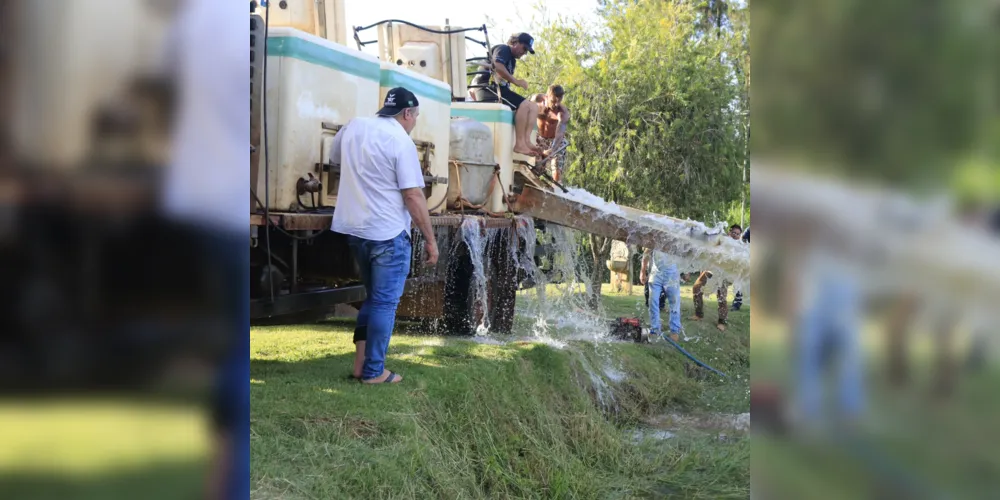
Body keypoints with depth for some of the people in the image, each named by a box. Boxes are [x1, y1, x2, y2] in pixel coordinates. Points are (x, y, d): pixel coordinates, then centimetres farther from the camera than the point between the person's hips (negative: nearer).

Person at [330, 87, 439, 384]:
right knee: (385, 302, 3)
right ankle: (374, 371, 7)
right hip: (388, 233, -7)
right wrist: (430, 239, -9)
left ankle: (360, 363, 17)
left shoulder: (353, 127, 6)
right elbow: (413, 196, -16)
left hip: (354, 229, 7)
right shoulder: (401, 141, -14)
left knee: (373, 296, 20)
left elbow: (334, 159, 25)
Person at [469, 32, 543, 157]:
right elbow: (498, 67, -22)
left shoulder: (512, 60, 28)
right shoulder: (503, 49, -2)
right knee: (523, 105, -26)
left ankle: (526, 141, -20)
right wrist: (516, 81, -18)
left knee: (533, 106, -2)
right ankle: (519, 144, -29)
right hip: (488, 87, -10)